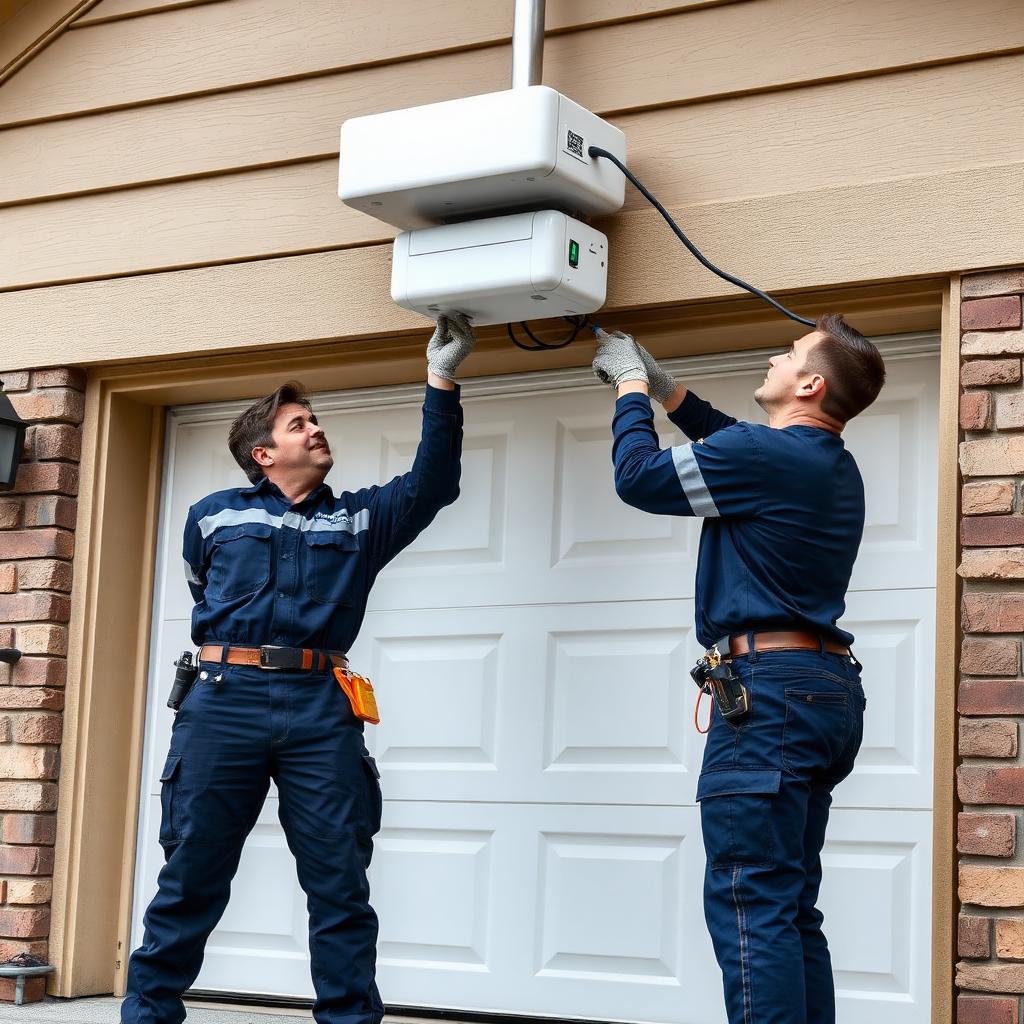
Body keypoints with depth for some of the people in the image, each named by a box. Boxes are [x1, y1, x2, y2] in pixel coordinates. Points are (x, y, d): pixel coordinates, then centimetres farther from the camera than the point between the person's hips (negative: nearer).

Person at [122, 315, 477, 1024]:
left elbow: (433, 482, 6)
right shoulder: (215, 516, 15)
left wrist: (442, 380, 1)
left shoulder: (360, 519, 17)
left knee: (341, 881, -1)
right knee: (192, 874, 1)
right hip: (223, 701, -1)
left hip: (320, 708, 1)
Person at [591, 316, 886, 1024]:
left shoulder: (768, 456, -13)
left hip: (770, 688, -10)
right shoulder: (834, 467, 16)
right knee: (792, 912, 12)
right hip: (827, 688, 10)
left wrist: (632, 387, 13)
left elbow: (638, 476, -3)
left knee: (751, 907, -11)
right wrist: (660, 384, 34)